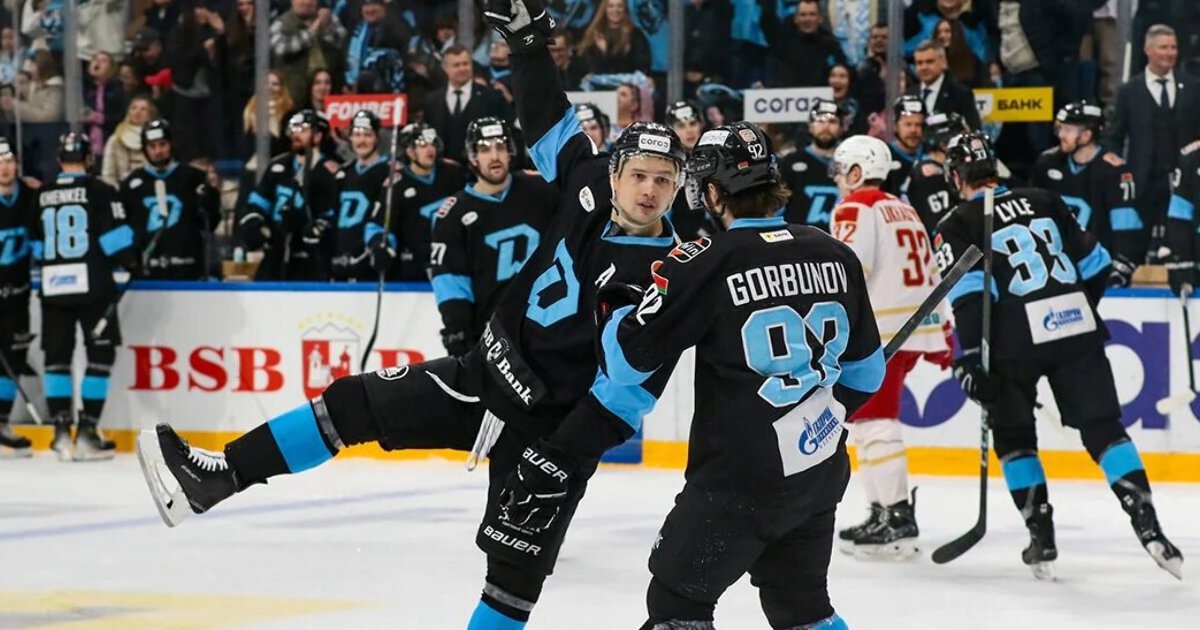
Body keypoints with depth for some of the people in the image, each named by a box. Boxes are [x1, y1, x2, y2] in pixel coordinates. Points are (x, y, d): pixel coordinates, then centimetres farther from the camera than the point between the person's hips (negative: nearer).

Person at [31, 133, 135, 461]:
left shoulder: (42, 196, 7)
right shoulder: (99, 191, -6)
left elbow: (36, 244, 15)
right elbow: (117, 236, -9)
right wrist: (131, 263, 7)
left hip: (53, 286, 4)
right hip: (91, 285, -4)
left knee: (57, 356, 10)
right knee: (100, 354, 3)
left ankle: (61, 431, 6)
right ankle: (87, 431, -4)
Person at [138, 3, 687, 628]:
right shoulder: (589, 193, -3)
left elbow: (632, 386, -23)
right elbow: (550, 120, 8)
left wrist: (563, 458, -26)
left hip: (553, 426, -6)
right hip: (482, 375, 6)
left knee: (517, 570, -4)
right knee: (352, 404, 1)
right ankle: (218, 477, 4)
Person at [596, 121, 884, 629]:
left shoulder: (706, 264, -14)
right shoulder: (835, 255, 3)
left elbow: (627, 362, -9)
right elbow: (865, 371, 13)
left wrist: (618, 311, 12)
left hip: (738, 477, -6)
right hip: (822, 473, 6)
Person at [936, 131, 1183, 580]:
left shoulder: (958, 225, 3)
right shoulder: (1044, 202, 16)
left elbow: (968, 293, -10)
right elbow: (1094, 264, 19)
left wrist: (969, 356, -10)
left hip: (1016, 340, -3)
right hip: (1078, 324, 3)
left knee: (1012, 437, 16)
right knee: (1104, 427, 4)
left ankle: (1042, 540, 10)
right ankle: (1147, 524, -10)